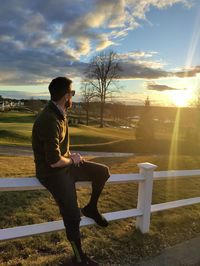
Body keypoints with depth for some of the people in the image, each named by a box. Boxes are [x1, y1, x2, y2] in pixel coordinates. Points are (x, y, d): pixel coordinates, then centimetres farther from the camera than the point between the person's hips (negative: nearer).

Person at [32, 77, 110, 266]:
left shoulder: (59, 113, 2)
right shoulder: (49, 121, -30)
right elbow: (54, 161, -30)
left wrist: (71, 156, 1)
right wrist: (72, 160, -10)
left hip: (64, 163, 9)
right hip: (52, 172, -9)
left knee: (103, 172, 3)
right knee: (72, 216, -8)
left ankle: (90, 208, 24)